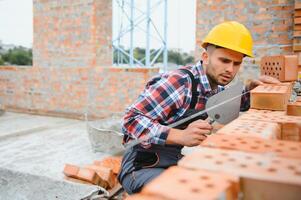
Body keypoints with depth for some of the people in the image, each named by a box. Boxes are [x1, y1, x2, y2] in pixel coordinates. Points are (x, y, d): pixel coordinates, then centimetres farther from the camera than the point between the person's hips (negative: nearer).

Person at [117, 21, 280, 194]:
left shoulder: (218, 88, 3)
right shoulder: (179, 82, -23)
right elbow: (132, 120, -25)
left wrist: (250, 87, 3)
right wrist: (182, 136, -35)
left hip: (178, 163, 7)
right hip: (144, 166, -7)